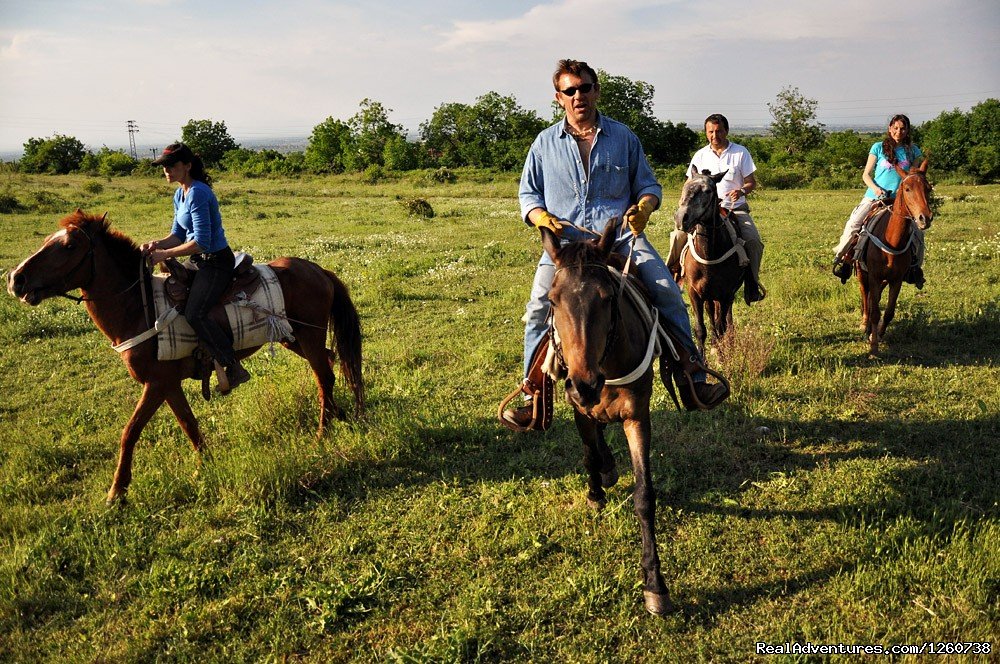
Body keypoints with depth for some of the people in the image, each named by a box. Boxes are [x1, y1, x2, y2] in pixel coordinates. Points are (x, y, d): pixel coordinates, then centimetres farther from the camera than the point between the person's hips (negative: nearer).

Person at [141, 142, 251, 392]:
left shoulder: (197, 193, -19)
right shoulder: (180, 195, 12)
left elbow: (201, 242, -23)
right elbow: (178, 235, 16)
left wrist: (165, 254, -19)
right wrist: (157, 244, -4)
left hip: (216, 262, -11)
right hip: (201, 261, 11)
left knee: (194, 314, -22)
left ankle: (234, 369, -14)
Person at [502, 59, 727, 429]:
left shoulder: (623, 137, 12)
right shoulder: (545, 142, 12)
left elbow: (648, 184, 17)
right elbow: (528, 193, 16)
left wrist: (644, 206, -7)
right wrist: (541, 216, -6)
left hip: (620, 234, 0)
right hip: (565, 239, 0)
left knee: (668, 291, -14)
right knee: (538, 309, -17)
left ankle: (693, 380, 0)